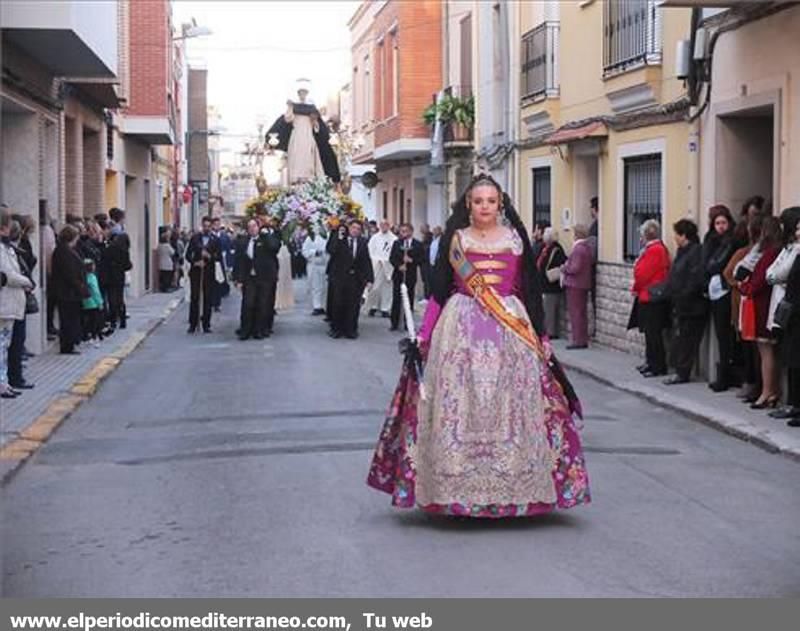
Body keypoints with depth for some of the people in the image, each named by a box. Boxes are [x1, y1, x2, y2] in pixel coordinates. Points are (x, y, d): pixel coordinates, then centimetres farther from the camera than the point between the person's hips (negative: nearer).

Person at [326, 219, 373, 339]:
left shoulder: (362, 243, 7)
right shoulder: (338, 239, 0)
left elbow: (367, 262, 6)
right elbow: (330, 251, -15)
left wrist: (369, 279, 0)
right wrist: (339, 238, -20)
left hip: (356, 278, 2)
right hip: (339, 276, -2)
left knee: (353, 305, 3)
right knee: (338, 304, 3)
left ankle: (350, 329, 14)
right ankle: (336, 328, 17)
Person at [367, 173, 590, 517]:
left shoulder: (516, 239, 8)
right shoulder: (454, 240, 7)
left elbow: (530, 291, 9)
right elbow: (438, 291, 7)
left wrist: (538, 337, 4)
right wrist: (424, 336, 0)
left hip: (511, 330, 0)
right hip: (461, 330, 0)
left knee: (509, 405, 0)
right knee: (458, 403, -2)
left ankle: (511, 486, 9)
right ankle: (456, 486, 6)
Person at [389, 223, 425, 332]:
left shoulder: (418, 245, 2)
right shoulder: (397, 243, 9)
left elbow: (422, 259, -2)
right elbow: (392, 258, 5)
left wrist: (412, 260, -16)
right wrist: (399, 266, -11)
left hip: (411, 276, -1)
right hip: (398, 275, 1)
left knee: (409, 300, 2)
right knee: (396, 299, 0)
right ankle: (394, 323, 6)